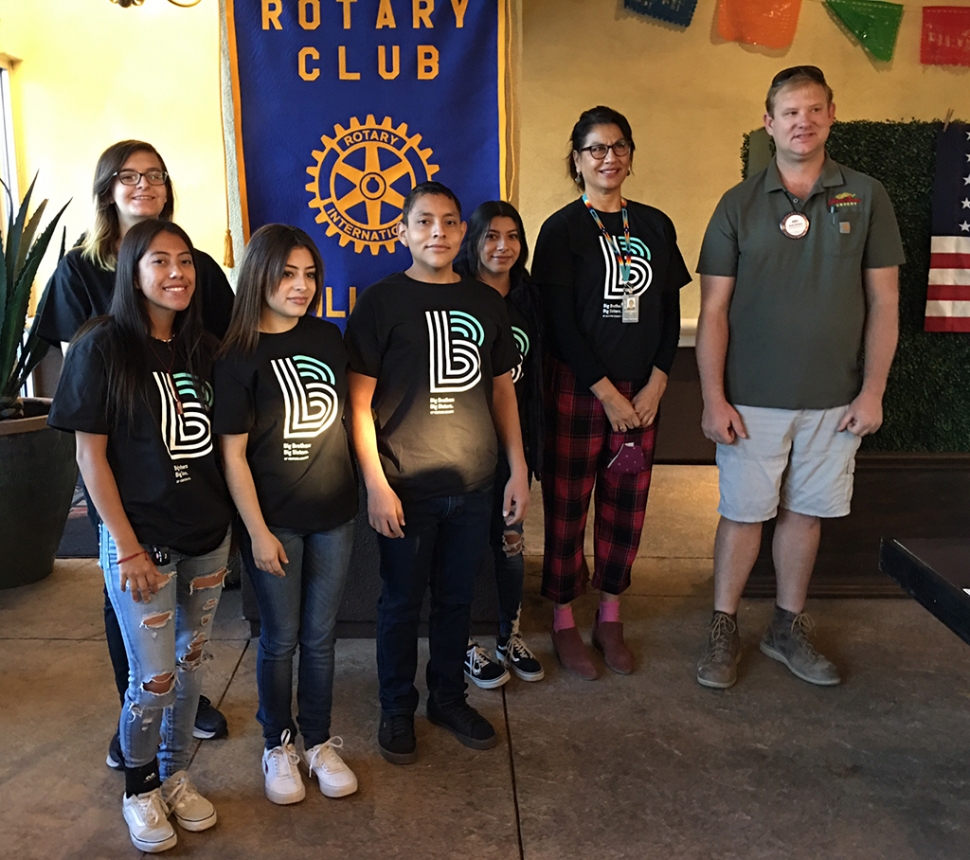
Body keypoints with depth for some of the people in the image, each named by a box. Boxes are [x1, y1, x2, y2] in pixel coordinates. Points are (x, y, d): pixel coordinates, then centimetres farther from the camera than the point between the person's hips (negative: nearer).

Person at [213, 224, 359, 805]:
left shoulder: (328, 338, 2)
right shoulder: (239, 357, -11)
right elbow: (233, 453, -11)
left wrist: (367, 487, 10)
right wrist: (258, 531, -12)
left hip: (334, 516, 4)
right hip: (275, 521, -3)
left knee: (320, 636, 13)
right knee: (281, 638, 10)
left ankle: (320, 742, 31)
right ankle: (279, 746, 30)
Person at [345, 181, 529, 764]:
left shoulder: (486, 302, 7)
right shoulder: (382, 301, -6)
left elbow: (503, 390, 12)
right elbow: (359, 401, -8)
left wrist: (519, 470, 9)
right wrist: (376, 484, -12)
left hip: (473, 485, 4)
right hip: (406, 488, -3)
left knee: (458, 597, 16)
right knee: (402, 601, 10)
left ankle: (449, 698, 35)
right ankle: (397, 709, 29)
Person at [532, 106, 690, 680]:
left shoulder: (655, 225, 9)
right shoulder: (563, 229, -3)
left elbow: (670, 312, 9)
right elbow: (559, 323, -9)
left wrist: (655, 385, -3)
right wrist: (607, 393, -11)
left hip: (641, 393, 4)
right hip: (577, 389, -4)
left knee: (626, 508, 10)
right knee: (567, 508, 2)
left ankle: (610, 620, 25)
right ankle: (565, 624, 18)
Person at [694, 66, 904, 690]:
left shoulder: (866, 197, 2)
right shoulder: (739, 205, 0)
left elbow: (884, 301, 3)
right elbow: (714, 310, -2)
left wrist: (873, 391, -3)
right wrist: (714, 398, -8)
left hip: (834, 398, 2)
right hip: (752, 398, -1)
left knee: (806, 512, 12)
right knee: (744, 513, 5)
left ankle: (790, 628, 28)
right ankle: (725, 631, 21)